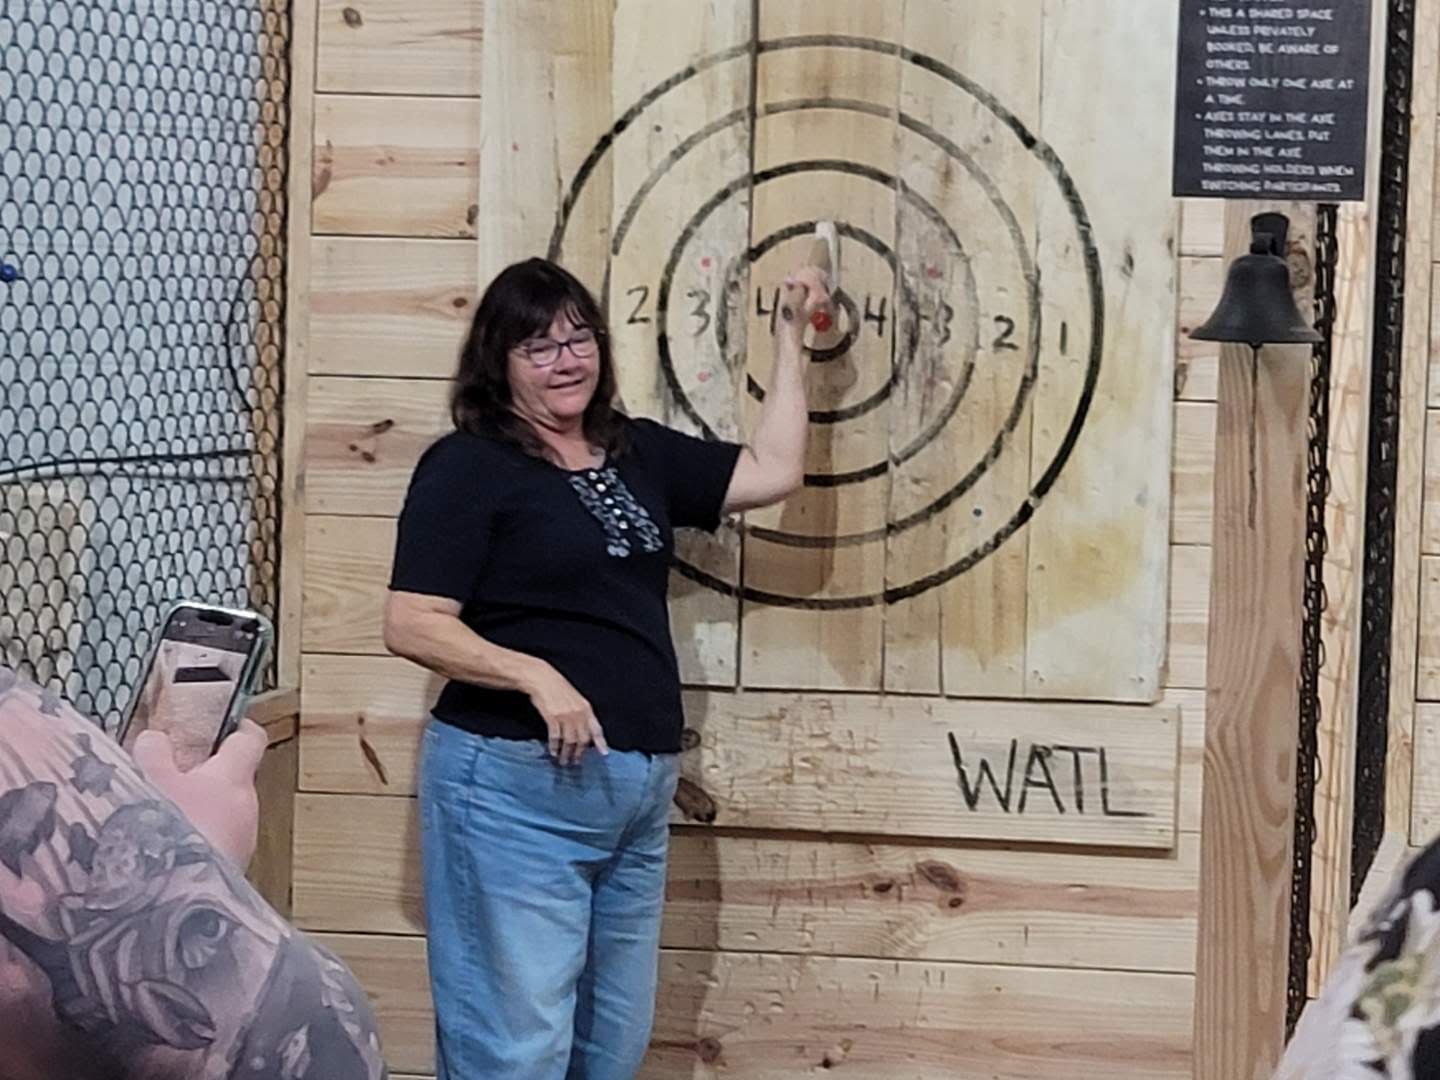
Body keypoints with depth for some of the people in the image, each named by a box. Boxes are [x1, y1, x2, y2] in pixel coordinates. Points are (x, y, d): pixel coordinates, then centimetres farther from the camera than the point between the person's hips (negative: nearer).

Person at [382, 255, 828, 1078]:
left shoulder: (638, 454, 14)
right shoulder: (469, 466, -6)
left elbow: (772, 472, 14)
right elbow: (412, 625, -12)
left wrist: (792, 337, 14)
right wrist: (536, 675, -24)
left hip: (639, 790, 7)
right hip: (517, 786, -7)